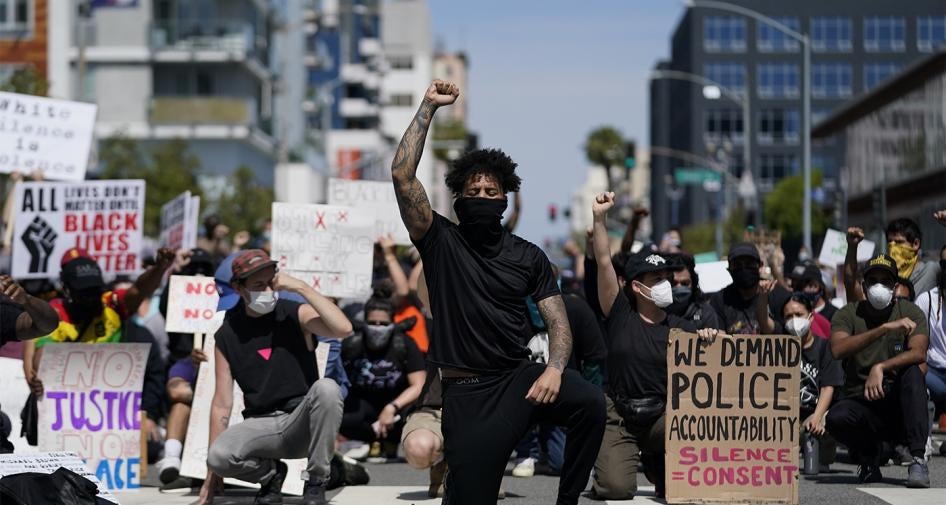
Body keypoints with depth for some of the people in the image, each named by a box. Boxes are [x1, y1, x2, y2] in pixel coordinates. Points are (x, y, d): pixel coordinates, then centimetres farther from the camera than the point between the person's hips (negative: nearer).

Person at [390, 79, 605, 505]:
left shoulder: (528, 257, 11)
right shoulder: (440, 242, 3)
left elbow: (557, 321, 6)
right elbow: (402, 175, -8)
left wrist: (554, 369, -15)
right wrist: (429, 106, -6)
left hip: (520, 377, 2)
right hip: (467, 389, -2)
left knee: (589, 403, -28)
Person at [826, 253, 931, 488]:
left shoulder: (911, 312, 1)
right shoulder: (848, 314, 0)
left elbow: (919, 354, -17)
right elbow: (838, 350, -21)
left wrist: (880, 368, -31)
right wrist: (884, 328, -29)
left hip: (900, 406, 0)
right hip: (862, 404, 0)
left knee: (912, 372, -30)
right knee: (836, 418, -33)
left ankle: (918, 459, -30)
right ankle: (869, 457, 0)